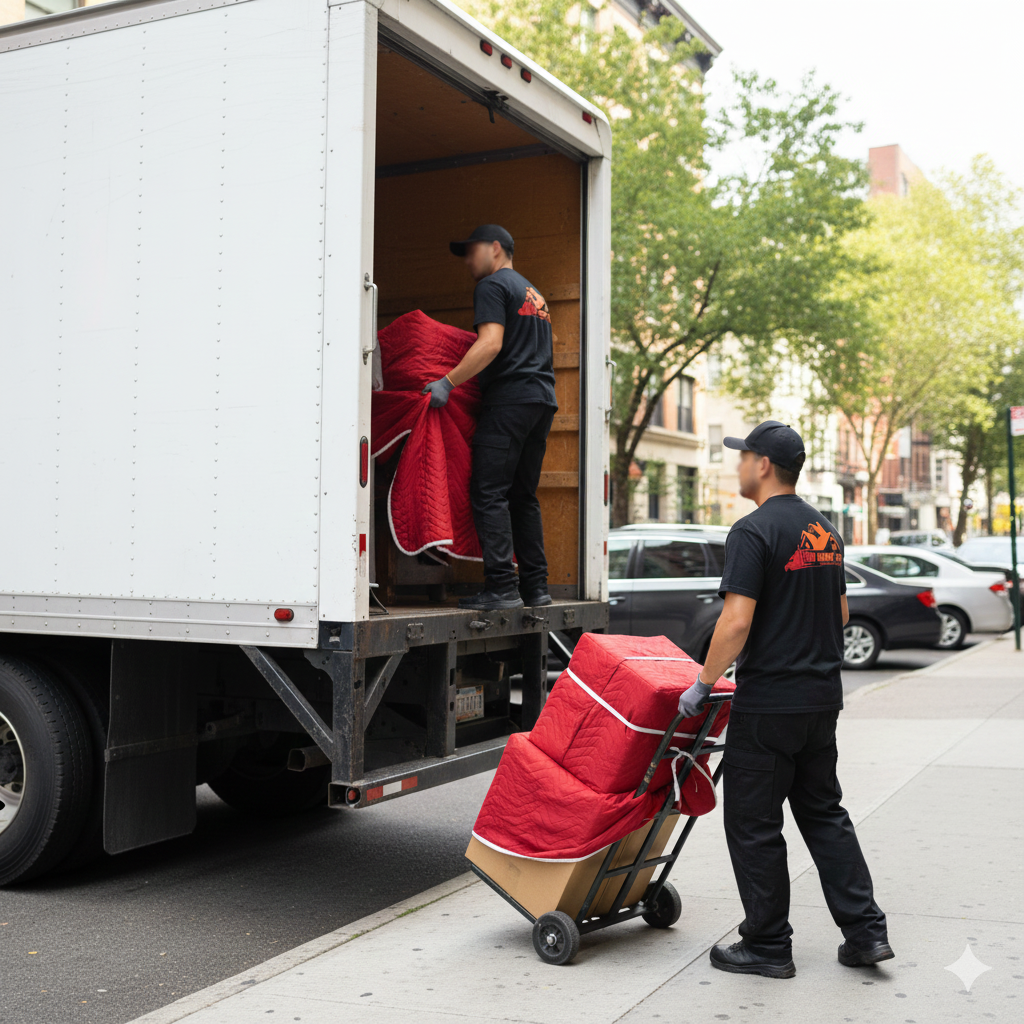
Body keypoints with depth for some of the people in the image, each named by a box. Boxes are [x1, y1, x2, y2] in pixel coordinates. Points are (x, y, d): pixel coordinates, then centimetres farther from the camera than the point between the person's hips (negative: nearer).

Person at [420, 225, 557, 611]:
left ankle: (501, 587, -16)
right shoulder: (533, 292, 27)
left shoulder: (492, 286, -1)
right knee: (523, 496, 11)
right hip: (543, 398, 9)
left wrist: (448, 381, -17)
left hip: (510, 398, -9)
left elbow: (491, 344, -15)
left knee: (489, 494, -10)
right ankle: (535, 586, 9)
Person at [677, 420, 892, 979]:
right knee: (824, 813, 18)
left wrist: (703, 684, -12)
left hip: (767, 704, -8)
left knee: (754, 825, 4)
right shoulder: (825, 530, 11)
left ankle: (768, 945, 13)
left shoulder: (754, 531, -15)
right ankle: (865, 932, 16)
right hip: (823, 697, 8)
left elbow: (737, 620, -22)